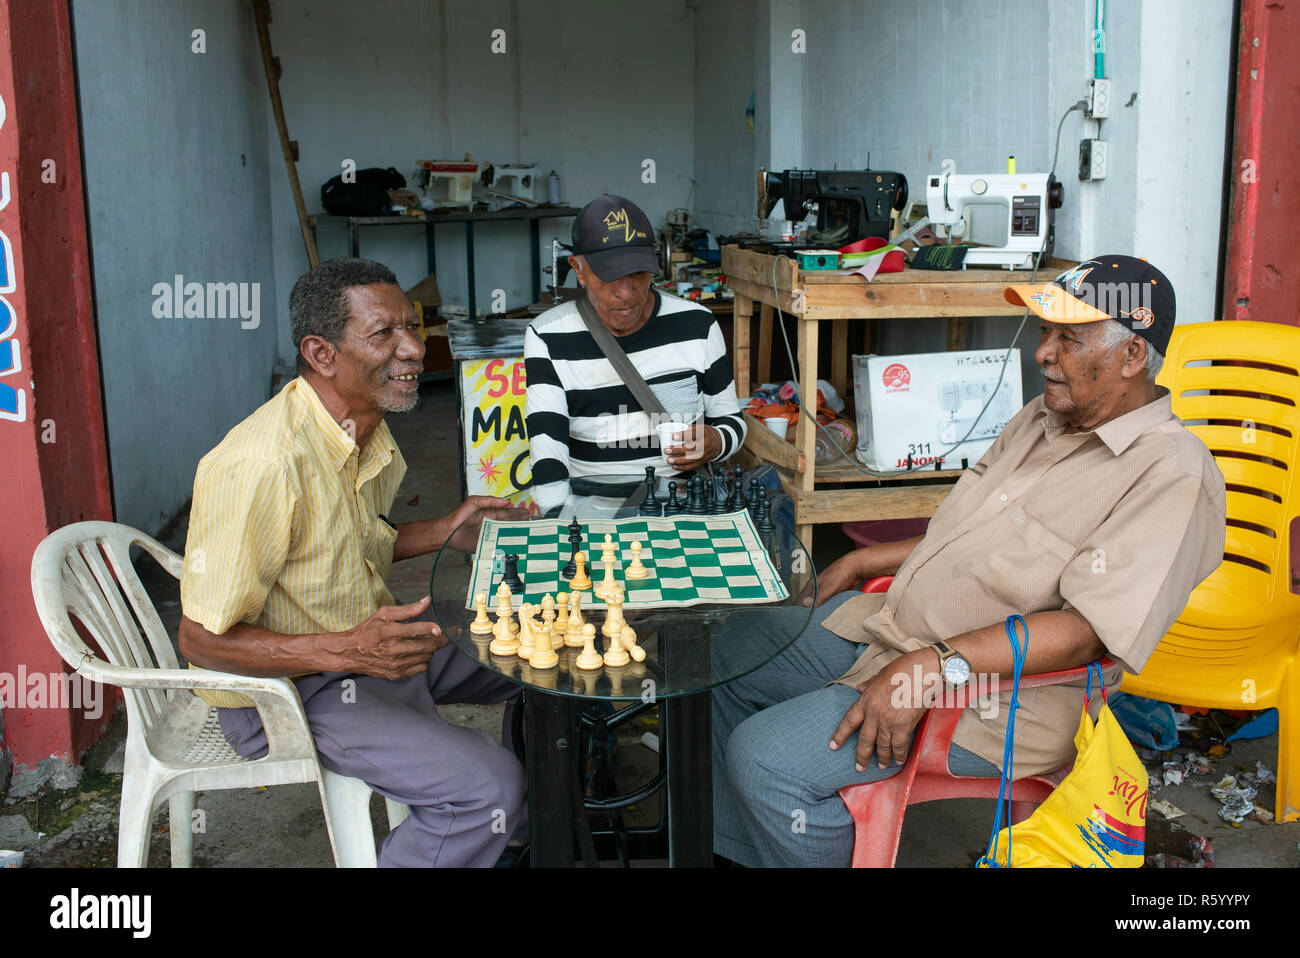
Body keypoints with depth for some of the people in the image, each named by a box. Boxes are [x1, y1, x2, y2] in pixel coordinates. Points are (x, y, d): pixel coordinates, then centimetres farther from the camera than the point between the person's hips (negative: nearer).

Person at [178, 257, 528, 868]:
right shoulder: (259, 465, -29)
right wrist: (347, 651, -35)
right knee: (488, 787, -25)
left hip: (370, 639, 10)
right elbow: (202, 639, -25)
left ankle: (532, 840, 34)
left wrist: (445, 532, 2)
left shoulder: (368, 432, 2)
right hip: (285, 687, -9)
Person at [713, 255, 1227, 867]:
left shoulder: (1172, 474, -17)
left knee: (764, 757, -23)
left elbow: (1088, 629, -26)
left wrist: (937, 667, -33)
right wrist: (862, 563, 19)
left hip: (991, 696, -9)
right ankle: (737, 852, 25)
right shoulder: (1041, 418, 14)